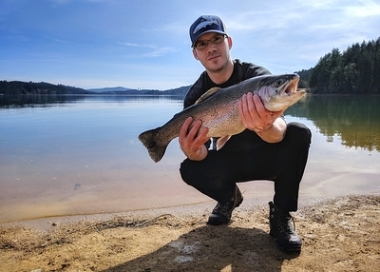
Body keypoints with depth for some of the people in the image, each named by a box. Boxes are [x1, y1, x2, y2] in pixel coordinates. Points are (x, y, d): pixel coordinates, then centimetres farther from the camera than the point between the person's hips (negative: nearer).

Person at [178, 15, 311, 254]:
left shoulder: (257, 76, -20)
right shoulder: (196, 95, -12)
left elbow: (279, 130, -34)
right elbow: (202, 151, -13)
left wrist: (265, 127, -59)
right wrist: (193, 150, -38)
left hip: (267, 158, -1)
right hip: (230, 163, 2)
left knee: (298, 133, -30)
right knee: (190, 170, -24)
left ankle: (281, 214, -13)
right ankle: (229, 197, 10)